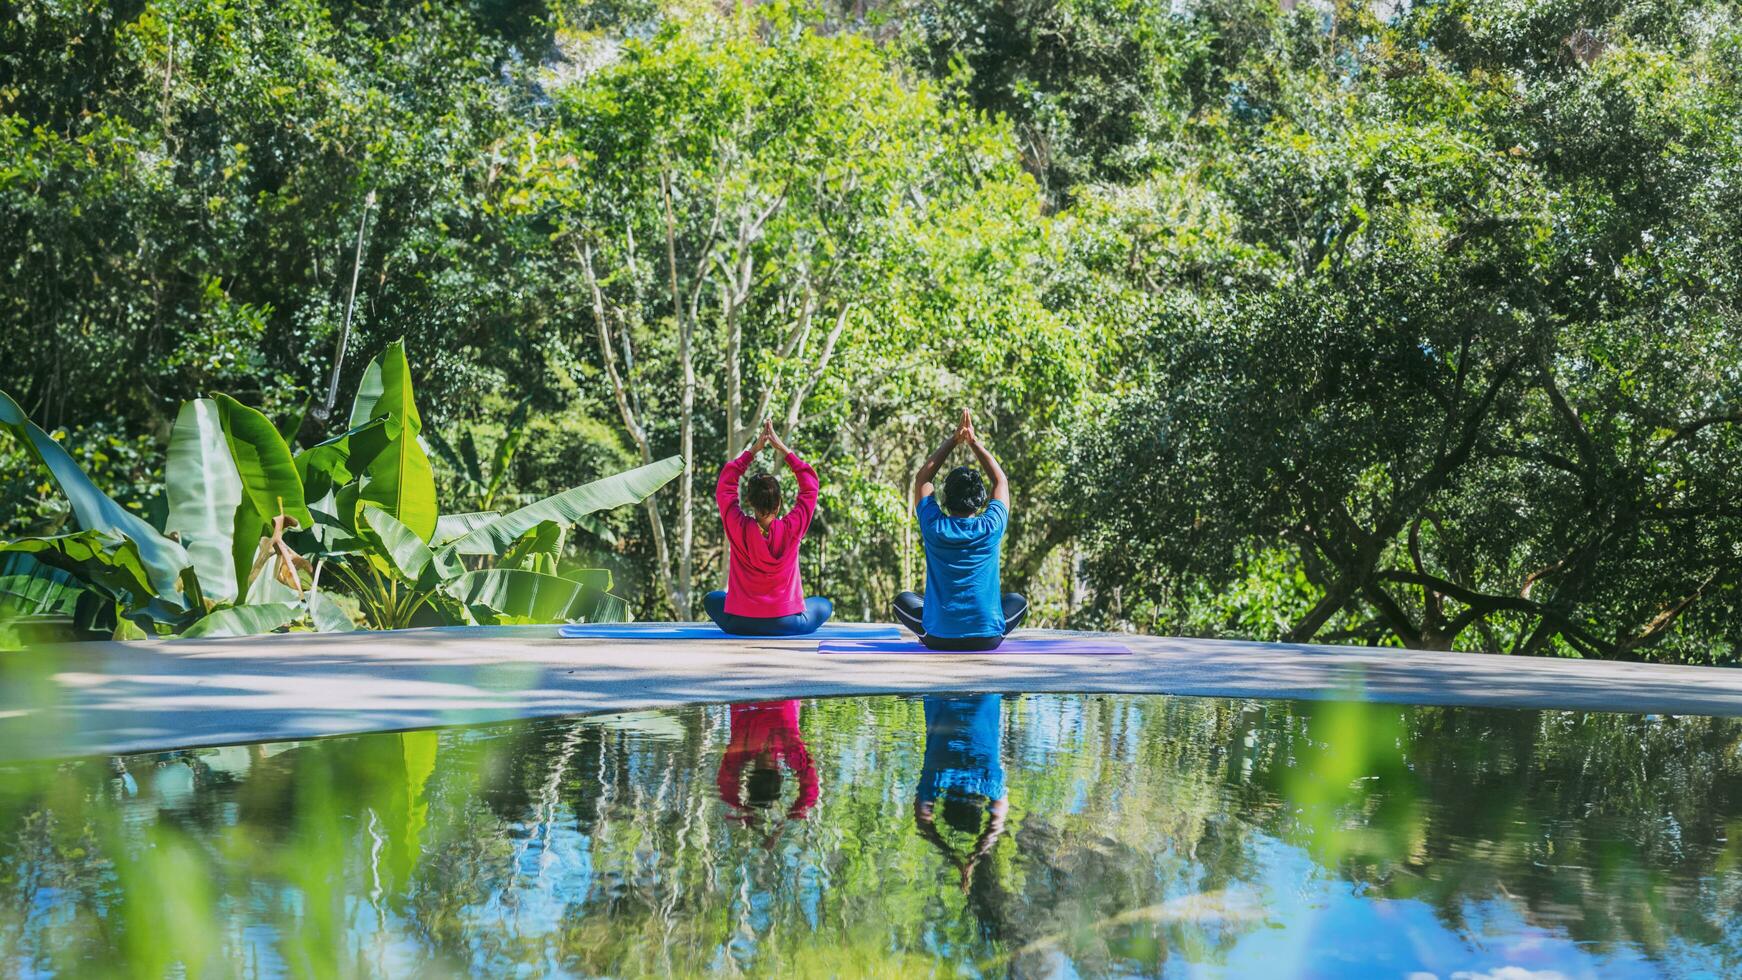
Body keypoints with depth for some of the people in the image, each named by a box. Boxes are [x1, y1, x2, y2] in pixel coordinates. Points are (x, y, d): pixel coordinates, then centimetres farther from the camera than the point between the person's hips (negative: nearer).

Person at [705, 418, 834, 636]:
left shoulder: (738, 528, -12)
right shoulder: (791, 528, -13)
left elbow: (725, 484, 3)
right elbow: (810, 485, 0)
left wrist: (753, 451, 6)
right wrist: (783, 449, 3)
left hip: (739, 624, 0)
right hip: (788, 625, 0)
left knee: (711, 599, 33)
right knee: (825, 605, 30)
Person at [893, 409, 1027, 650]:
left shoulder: (934, 527, -7)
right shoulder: (991, 528, -7)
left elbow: (922, 478, 9)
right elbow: (1000, 480, 11)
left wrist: (954, 441, 9)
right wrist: (974, 442, 11)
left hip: (938, 638, 0)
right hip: (987, 639, 0)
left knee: (903, 600, 28)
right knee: (1017, 602, 31)